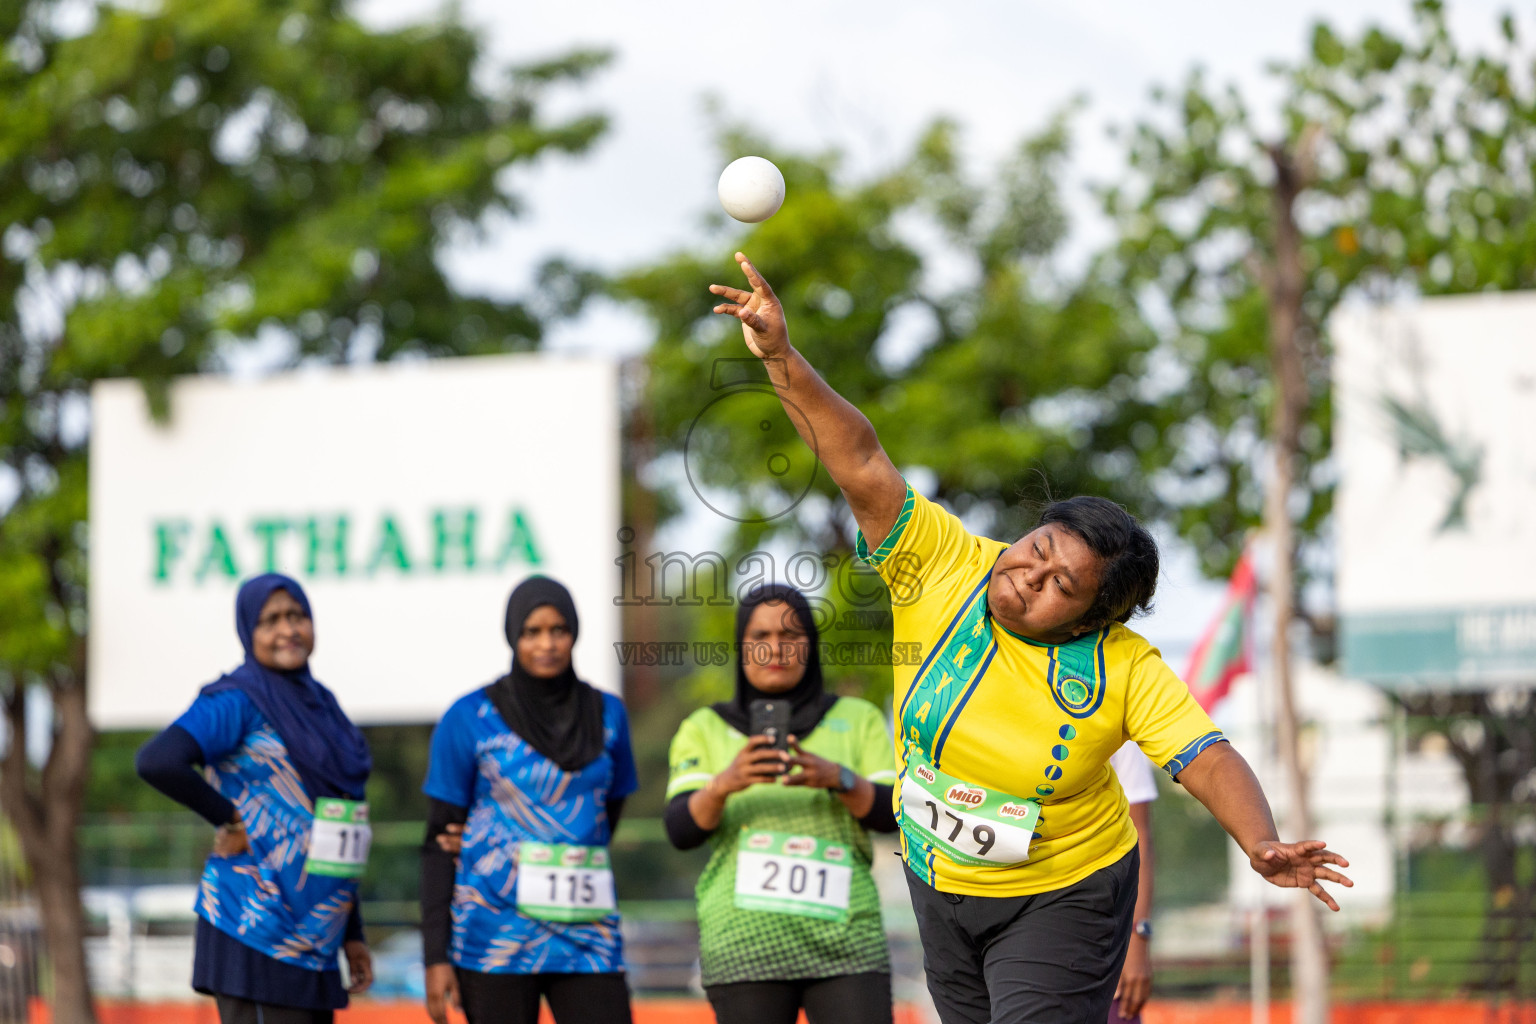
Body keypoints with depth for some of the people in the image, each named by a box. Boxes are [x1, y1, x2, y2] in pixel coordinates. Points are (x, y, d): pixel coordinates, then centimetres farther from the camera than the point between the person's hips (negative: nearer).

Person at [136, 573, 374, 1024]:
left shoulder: (319, 705, 16)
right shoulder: (236, 702, -7)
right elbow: (156, 762, -25)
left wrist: (353, 935, 16)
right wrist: (231, 819, -13)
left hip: (312, 949, 8)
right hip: (256, 935, -8)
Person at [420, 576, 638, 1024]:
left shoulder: (607, 714, 8)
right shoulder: (469, 719, -2)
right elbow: (439, 841, 0)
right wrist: (435, 957, -7)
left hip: (587, 936, 3)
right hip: (496, 934, -3)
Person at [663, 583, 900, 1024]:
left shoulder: (859, 720, 12)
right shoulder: (704, 729, 10)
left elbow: (892, 813, -1)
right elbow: (681, 830, -4)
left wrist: (835, 777, -21)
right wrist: (725, 784, -25)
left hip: (846, 944, 0)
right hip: (744, 949, 0)